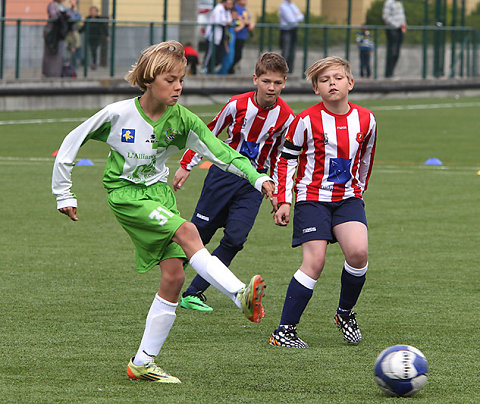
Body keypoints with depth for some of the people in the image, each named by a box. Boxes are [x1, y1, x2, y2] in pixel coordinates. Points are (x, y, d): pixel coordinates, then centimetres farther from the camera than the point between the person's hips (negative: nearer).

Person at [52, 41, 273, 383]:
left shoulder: (181, 120, -4)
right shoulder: (119, 114, -13)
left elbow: (219, 151, -9)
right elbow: (72, 143, -2)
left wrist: (257, 178, -24)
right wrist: (64, 194, 2)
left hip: (159, 192, 5)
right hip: (125, 194, -5)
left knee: (174, 275, -7)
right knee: (187, 232, -29)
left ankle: (143, 363, 2)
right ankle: (241, 295, -40)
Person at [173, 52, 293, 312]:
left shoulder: (286, 117, -5)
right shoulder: (237, 105, -9)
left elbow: (280, 157, 9)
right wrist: (186, 166, 6)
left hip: (254, 183, 1)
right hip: (224, 172, -1)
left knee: (235, 239, -13)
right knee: (199, 232, -1)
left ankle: (193, 293, -7)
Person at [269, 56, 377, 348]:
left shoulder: (365, 120, 1)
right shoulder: (307, 121, -8)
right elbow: (287, 160, 1)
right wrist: (283, 201, -4)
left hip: (348, 197, 3)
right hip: (312, 198, -3)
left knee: (358, 252, -20)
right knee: (314, 262, -14)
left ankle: (345, 313, 6)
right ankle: (285, 331, -6)